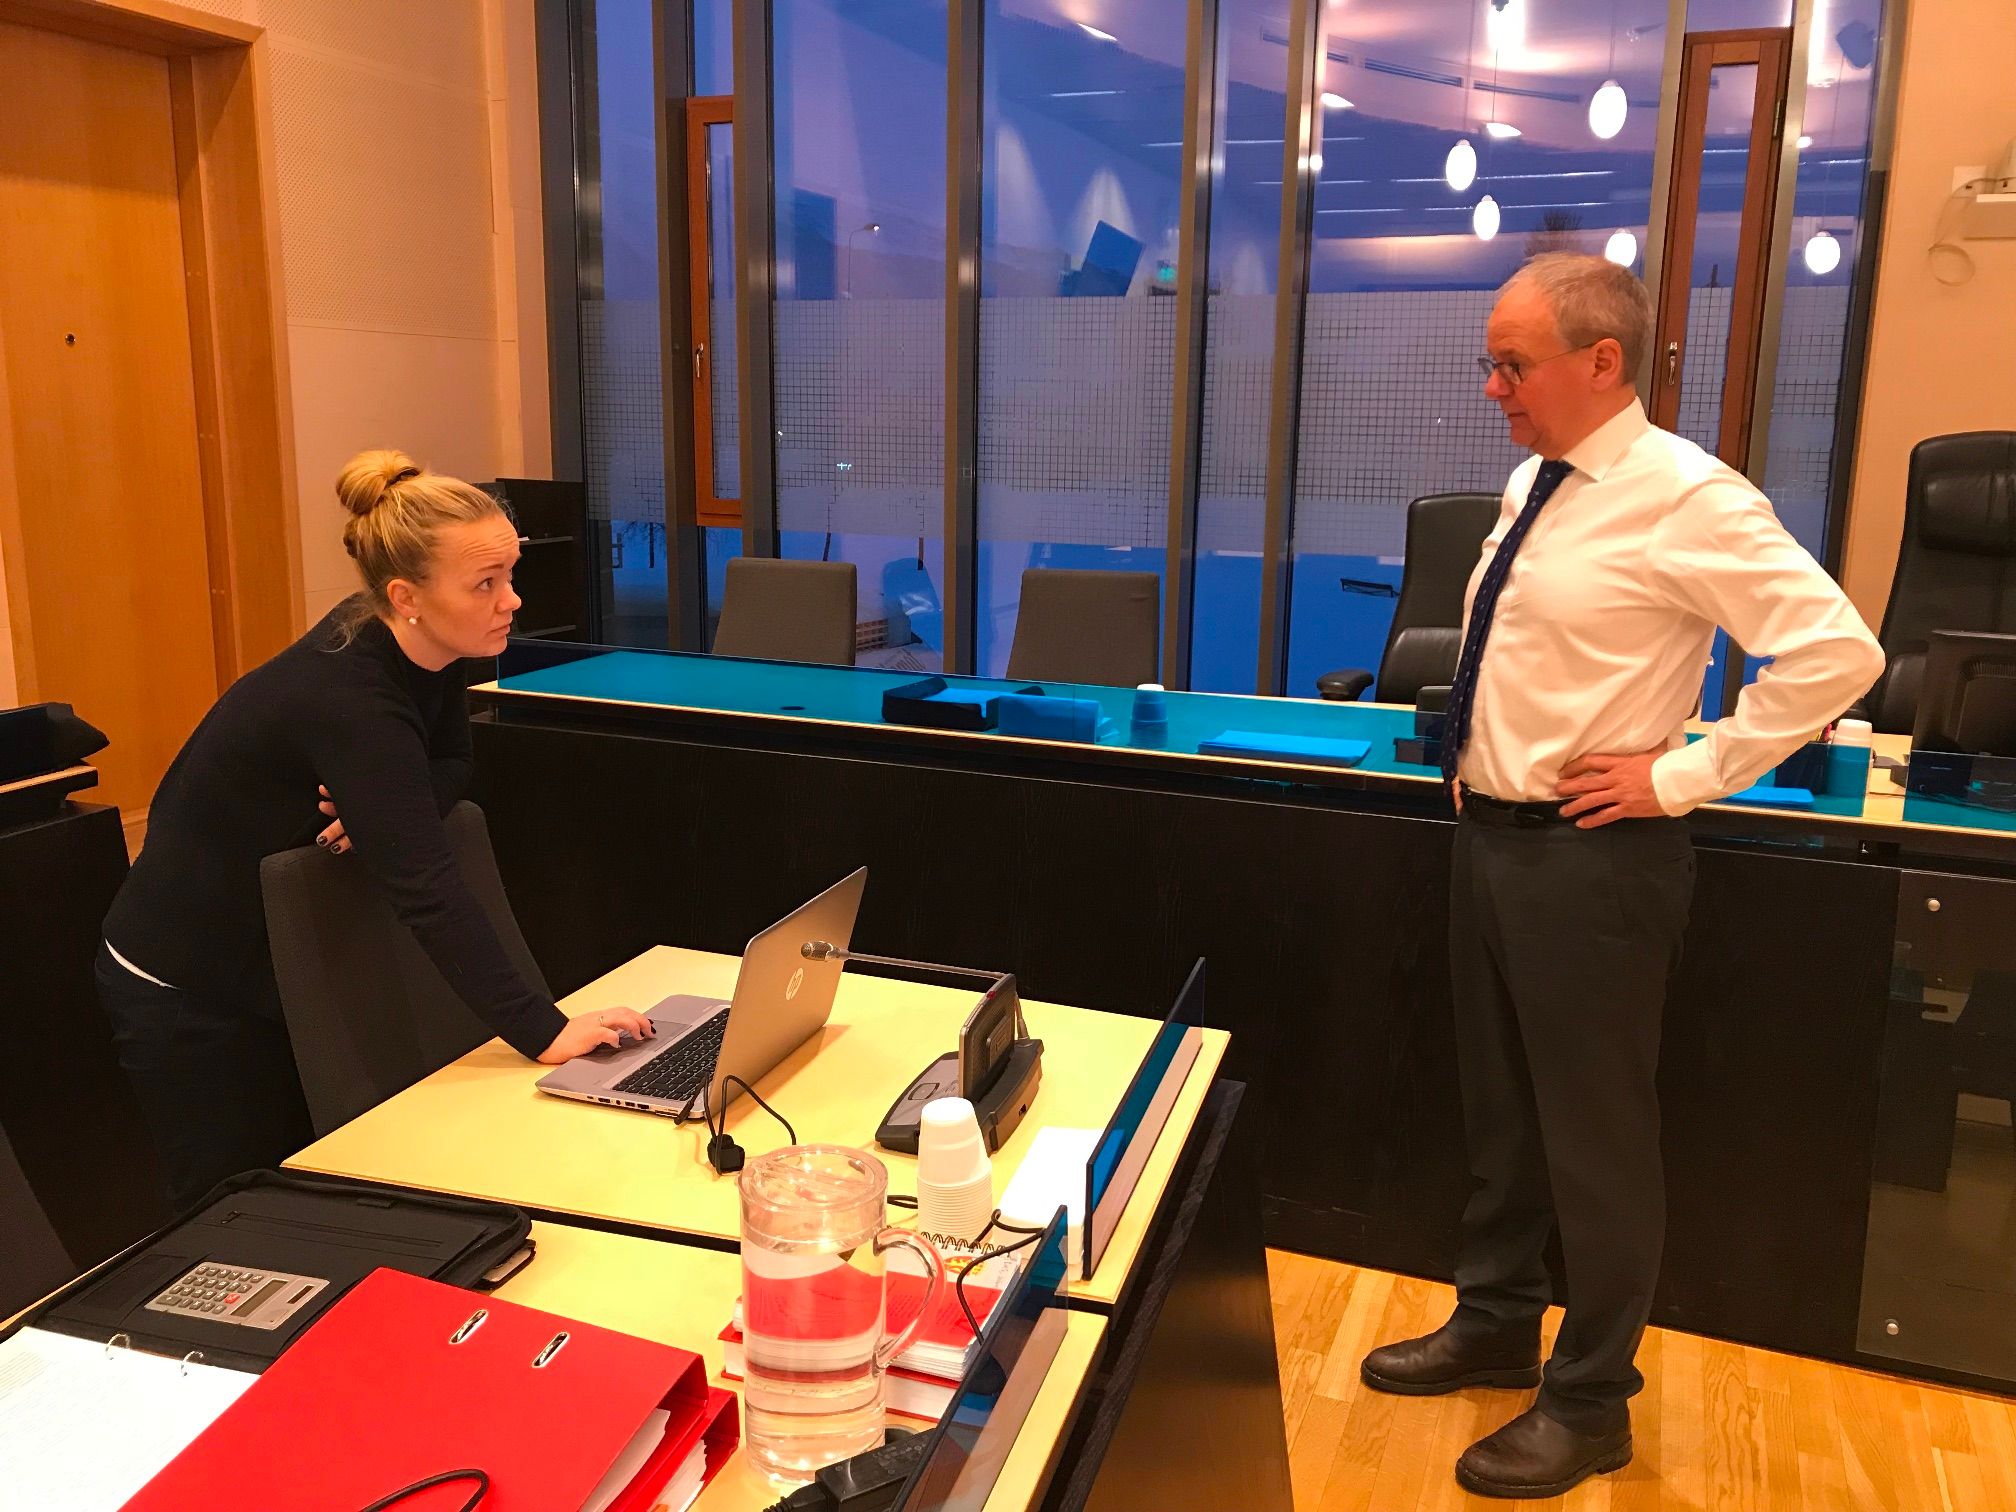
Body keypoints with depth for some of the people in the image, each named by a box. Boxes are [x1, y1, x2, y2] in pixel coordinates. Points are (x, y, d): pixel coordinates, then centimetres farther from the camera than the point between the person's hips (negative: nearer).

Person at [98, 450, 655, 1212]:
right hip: (188, 987, -7)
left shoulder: (421, 649, -11)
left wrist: (379, 814, -20)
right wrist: (544, 1031, -44)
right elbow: (429, 890, -41)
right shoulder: (347, 699, -35)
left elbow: (449, 765, 4)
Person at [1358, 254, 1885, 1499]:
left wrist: (1681, 776, -19)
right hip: (1491, 834, 9)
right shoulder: (1535, 485, 9)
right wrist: (1476, 743, 10)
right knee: (1498, 1110, 20)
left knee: (1594, 1133, 7)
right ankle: (1497, 1329, 40)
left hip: (1587, 856, -8)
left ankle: (1590, 1404, 26)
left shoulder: (1684, 497, -17)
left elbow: (1839, 652, -23)